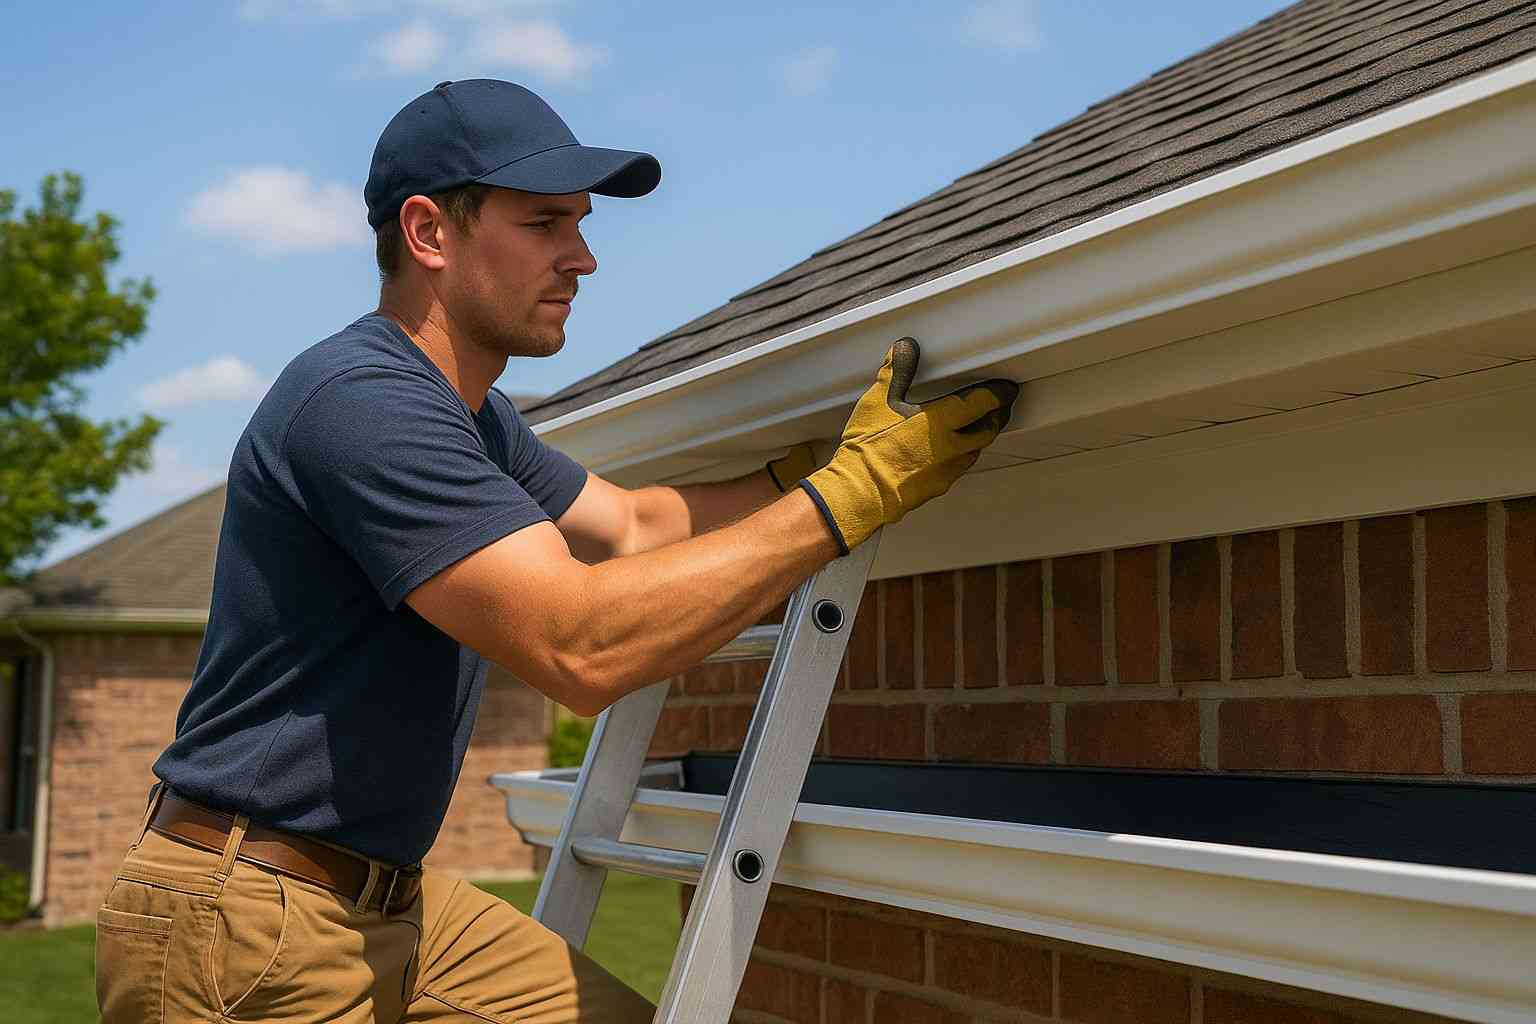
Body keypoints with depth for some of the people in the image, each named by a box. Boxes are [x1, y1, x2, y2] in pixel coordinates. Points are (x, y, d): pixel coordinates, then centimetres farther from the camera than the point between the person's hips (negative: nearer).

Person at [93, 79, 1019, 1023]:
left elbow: (632, 526, 17)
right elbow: (581, 646, -28)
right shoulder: (362, 398, -21)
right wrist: (853, 492, -25)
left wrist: (831, 460, 6)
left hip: (390, 903, 9)